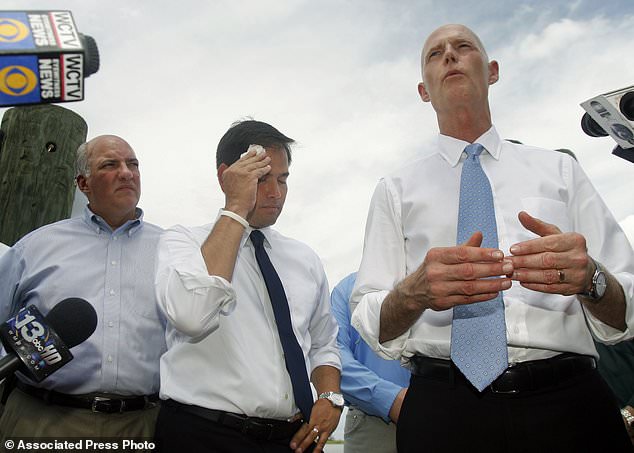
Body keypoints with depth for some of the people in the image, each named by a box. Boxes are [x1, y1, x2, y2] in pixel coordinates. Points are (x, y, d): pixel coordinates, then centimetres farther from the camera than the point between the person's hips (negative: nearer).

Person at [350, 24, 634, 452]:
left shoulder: (560, 169, 9)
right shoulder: (397, 189, 7)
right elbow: (371, 326, -1)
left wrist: (589, 278, -19)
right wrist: (415, 293, -23)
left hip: (567, 404, 2)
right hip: (443, 412, 0)